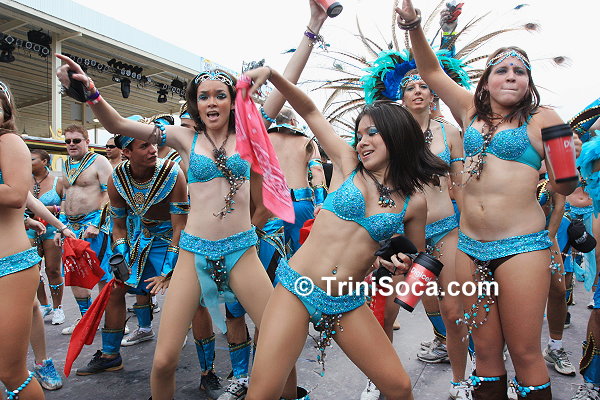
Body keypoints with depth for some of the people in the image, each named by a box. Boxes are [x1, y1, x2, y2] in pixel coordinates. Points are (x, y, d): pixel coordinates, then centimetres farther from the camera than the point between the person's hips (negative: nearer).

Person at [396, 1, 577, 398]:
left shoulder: (542, 119, 1)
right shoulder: (472, 111, 12)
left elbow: (563, 186, 2)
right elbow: (432, 72, 15)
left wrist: (566, 175, -19)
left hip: (521, 245, -3)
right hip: (470, 246, 4)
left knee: (525, 353, 4)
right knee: (485, 350, 12)